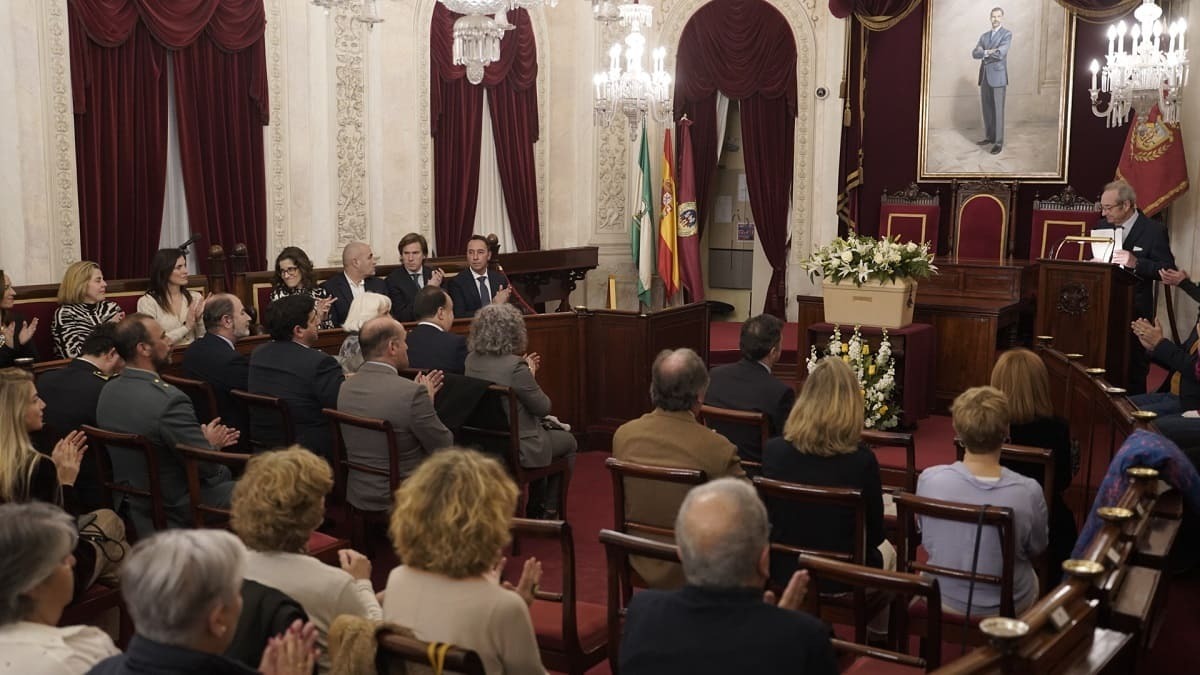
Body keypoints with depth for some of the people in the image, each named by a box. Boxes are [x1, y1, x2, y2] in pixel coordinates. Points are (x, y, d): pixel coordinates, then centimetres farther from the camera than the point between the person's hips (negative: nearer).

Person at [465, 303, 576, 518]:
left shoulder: (472, 360, -4)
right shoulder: (514, 367, -27)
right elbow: (543, 408, -15)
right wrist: (531, 376, -2)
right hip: (516, 450, -7)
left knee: (547, 428, 34)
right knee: (568, 441, 21)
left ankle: (535, 508, 40)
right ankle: (549, 510, 32)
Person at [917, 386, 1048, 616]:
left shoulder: (929, 480, -23)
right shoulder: (1028, 492, -26)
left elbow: (926, 541, -3)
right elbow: (1036, 549, -5)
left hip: (942, 601, 1)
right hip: (1007, 609, 0)